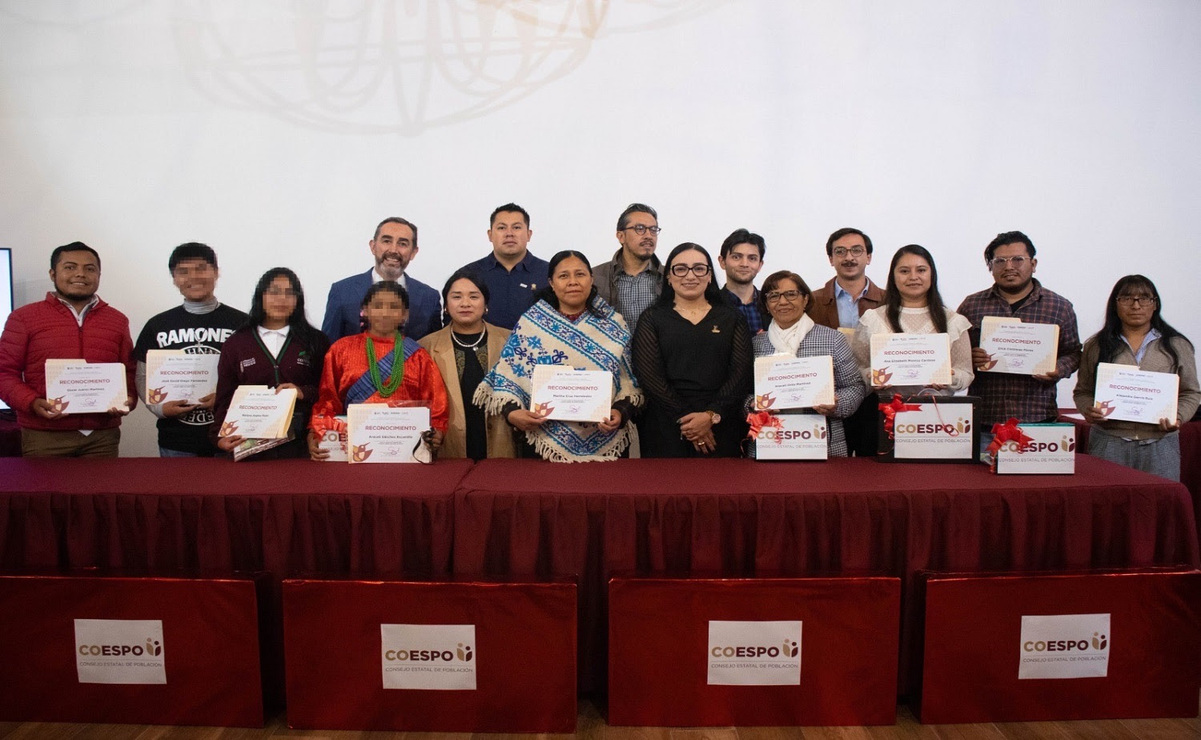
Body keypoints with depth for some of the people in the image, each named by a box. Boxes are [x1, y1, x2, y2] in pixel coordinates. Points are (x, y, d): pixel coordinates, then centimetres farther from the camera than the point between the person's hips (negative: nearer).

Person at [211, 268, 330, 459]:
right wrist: (220, 437, -6)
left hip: (301, 445, 0)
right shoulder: (235, 344, 11)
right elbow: (224, 399, 9)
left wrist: (303, 393, -15)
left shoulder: (315, 341, 9)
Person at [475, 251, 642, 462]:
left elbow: (630, 380, 3)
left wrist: (621, 411, -14)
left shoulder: (613, 324, 4)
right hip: (547, 442, -1)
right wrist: (512, 412, -16)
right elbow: (506, 376, 0)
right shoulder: (530, 322, 1)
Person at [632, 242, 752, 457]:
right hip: (665, 430, -1)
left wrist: (712, 415, -13)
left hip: (722, 428, 1)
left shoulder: (731, 318, 10)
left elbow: (742, 373, 0)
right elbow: (649, 375, -5)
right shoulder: (652, 318, 6)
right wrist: (686, 419, -13)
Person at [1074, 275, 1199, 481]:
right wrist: (1088, 410, -10)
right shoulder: (1096, 346, 7)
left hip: (1159, 445, 1)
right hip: (1108, 443, 0)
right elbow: (1083, 391, 10)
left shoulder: (1177, 346, 9)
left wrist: (1178, 416, -7)